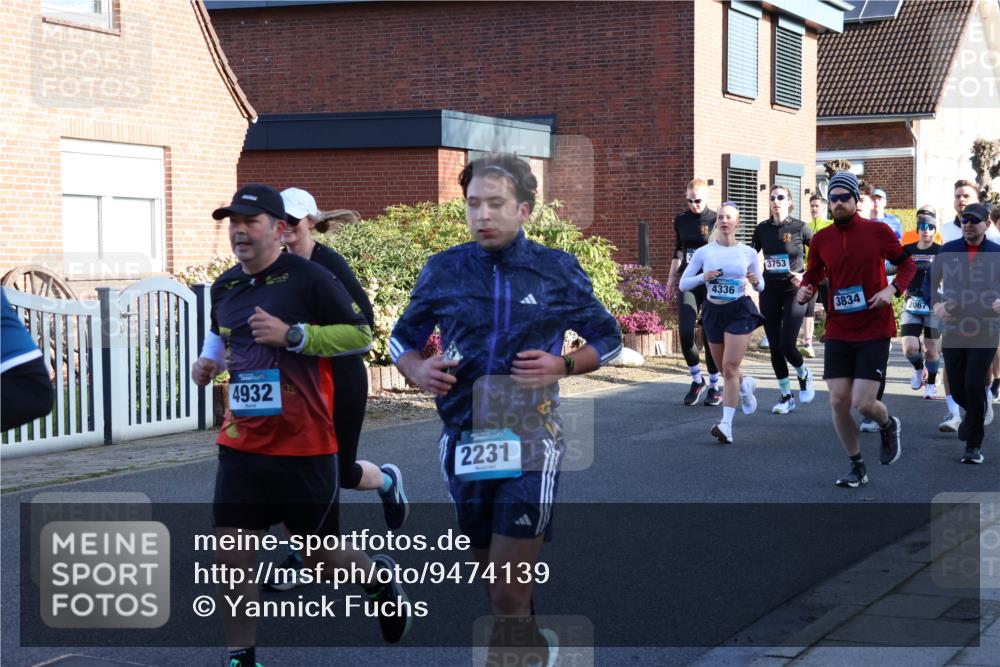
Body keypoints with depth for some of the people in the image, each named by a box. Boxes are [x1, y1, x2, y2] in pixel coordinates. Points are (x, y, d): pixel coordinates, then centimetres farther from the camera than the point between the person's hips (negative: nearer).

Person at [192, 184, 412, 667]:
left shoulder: (308, 278, -11)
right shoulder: (224, 287, 8)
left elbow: (362, 335, -11)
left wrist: (292, 334, -21)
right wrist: (209, 361, 4)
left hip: (304, 446, -5)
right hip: (241, 445, 5)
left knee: (319, 555, 9)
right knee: (231, 554, -2)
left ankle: (381, 577, 41)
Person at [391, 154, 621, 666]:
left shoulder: (558, 270, -1)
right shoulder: (443, 270, 3)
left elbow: (608, 338, 10)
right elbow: (403, 339, 16)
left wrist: (563, 365, -9)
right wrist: (416, 370, -7)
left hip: (530, 438, -3)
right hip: (464, 439, 3)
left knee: (509, 596, -11)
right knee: (493, 580, 17)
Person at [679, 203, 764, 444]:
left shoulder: (748, 253, 1)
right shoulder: (703, 252, 0)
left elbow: (760, 285, 12)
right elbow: (683, 283, 1)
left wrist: (755, 282, -11)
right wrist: (703, 277, -17)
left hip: (740, 311, -3)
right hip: (713, 312, 3)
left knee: (730, 367, -15)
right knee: (725, 369, 13)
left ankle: (726, 424, -17)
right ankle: (746, 385, 48)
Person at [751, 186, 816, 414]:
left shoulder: (800, 228, -6)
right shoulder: (762, 229, 4)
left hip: (793, 291, -4)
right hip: (769, 292, 4)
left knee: (786, 345, -12)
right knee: (774, 348, 3)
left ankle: (804, 376, 20)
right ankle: (786, 397, 15)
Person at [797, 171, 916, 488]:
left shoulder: (878, 232, -5)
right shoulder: (821, 239, 2)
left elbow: (907, 264, 6)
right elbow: (813, 275, 16)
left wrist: (893, 288, -13)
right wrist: (805, 290, -7)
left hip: (874, 331, -3)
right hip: (838, 333, 3)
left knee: (863, 403, -10)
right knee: (838, 402, -1)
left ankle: (889, 426, 27)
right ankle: (857, 467, 18)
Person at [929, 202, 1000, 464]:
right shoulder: (948, 250, 4)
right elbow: (931, 283, 12)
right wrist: (937, 304, -7)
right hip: (954, 330, 2)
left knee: (974, 385, -13)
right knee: (958, 391, 6)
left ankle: (974, 445, 0)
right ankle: (977, 413, 42)